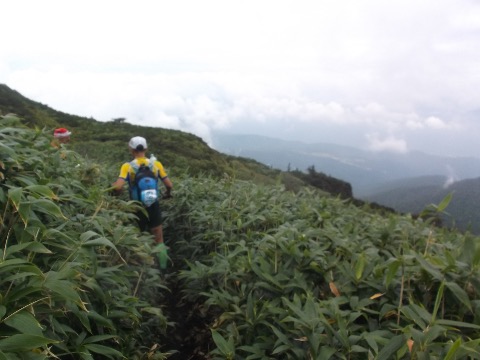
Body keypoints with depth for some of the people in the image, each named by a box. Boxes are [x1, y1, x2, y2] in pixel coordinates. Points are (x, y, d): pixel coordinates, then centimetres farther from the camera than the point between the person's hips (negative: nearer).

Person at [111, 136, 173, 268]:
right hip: (153, 207, 1)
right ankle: (163, 268, 12)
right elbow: (169, 185, -3)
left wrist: (112, 186, 2)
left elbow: (118, 187, -21)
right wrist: (168, 194, 18)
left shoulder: (127, 166, -10)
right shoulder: (156, 164, -4)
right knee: (159, 241, 11)